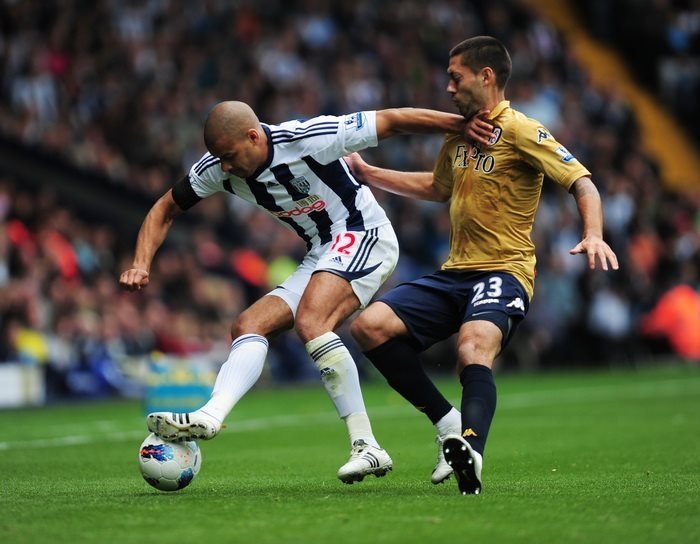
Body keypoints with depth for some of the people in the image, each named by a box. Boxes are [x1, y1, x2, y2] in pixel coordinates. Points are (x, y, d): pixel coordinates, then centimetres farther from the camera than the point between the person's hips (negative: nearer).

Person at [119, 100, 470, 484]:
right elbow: (165, 210, 11)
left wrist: (467, 126, -16)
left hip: (363, 236, -8)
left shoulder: (307, 139, -22)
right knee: (247, 327, -6)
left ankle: (365, 445, -31)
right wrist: (141, 264, -6)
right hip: (322, 256, 8)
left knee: (310, 321, -30)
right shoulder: (216, 168, -2)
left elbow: (392, 120, -17)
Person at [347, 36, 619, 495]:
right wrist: (367, 173, 35)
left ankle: (470, 453, -52)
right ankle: (449, 422, -2)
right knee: (369, 326, -9)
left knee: (474, 350, -36)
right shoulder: (458, 134, 16)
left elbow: (582, 182, -15)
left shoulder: (520, 132, -7)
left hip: (504, 272, -8)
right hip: (455, 272, 8)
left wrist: (594, 236, -34)